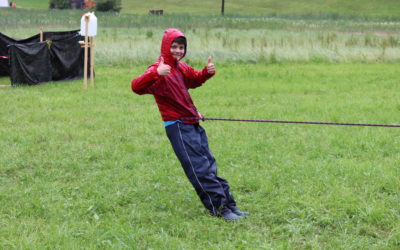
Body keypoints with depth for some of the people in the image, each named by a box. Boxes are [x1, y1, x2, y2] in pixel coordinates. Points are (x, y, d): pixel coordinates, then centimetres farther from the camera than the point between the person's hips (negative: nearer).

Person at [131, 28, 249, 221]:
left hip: (193, 123, 9)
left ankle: (227, 204, 19)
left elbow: (194, 80, 33)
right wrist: (156, 73, -48)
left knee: (209, 165, 13)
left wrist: (206, 72, 11)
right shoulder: (159, 69, -15)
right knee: (199, 167, -9)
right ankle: (219, 207, -4)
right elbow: (137, 87, -30)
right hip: (177, 126, -9)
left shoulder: (182, 68, 13)